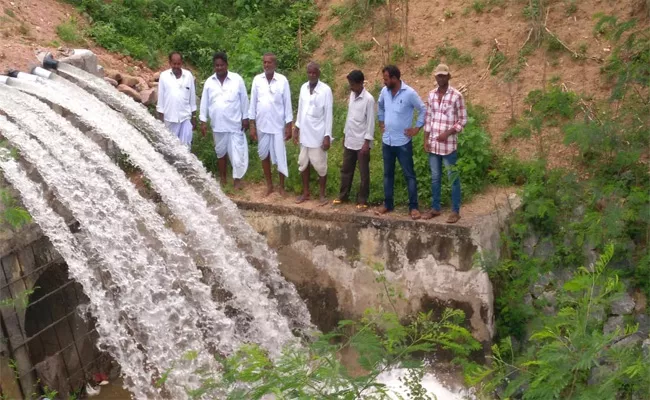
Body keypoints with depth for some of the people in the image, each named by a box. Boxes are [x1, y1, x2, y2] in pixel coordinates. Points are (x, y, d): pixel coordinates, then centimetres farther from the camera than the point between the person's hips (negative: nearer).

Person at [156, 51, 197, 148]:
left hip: (186, 117, 0)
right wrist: (160, 119, -1)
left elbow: (192, 97, 4)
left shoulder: (188, 75, -2)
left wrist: (194, 116, 6)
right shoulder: (164, 76, -5)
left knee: (186, 144, 1)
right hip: (170, 118, 0)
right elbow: (161, 98, -1)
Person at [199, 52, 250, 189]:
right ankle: (223, 178, 27)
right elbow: (204, 102, 4)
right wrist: (203, 121, 1)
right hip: (217, 124, 3)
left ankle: (237, 179, 9)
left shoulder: (237, 79, -6)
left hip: (235, 123, -3)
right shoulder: (209, 82, 0)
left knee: (237, 152, -2)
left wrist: (245, 118, -1)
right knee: (221, 151, 15)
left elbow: (244, 100, -2)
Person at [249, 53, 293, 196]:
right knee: (264, 155, 11)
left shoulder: (282, 80, -7)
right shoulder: (257, 80, -1)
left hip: (278, 125, -2)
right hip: (261, 125, 3)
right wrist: (252, 125, 1)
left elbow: (287, 104, -4)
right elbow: (253, 103, 3)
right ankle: (269, 185, 24)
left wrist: (288, 126, -5)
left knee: (279, 156, 2)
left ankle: (282, 186, 16)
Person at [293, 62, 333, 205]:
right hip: (305, 133, 6)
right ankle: (305, 193, 26)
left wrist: (327, 136, -14)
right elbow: (300, 110, 12)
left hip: (318, 134, -6)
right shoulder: (303, 88, 3)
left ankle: (322, 195, 17)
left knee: (320, 165, 3)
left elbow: (328, 114, -12)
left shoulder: (326, 90, -13)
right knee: (303, 163, 13)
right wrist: (297, 128, 11)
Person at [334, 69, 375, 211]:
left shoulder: (368, 99, -15)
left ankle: (362, 201, 11)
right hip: (349, 141, 7)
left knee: (364, 173, 3)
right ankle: (343, 195, 28)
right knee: (346, 170, 15)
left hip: (361, 142, -7)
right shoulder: (352, 95, 8)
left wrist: (367, 142, -18)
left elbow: (370, 123, -15)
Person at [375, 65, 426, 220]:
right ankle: (388, 204, 24)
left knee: (409, 175, 1)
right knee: (388, 174, 13)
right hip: (387, 141, 6)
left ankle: (413, 207, 6)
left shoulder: (409, 93, -15)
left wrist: (417, 128, -8)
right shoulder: (384, 91, 2)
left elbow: (423, 110, -6)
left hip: (403, 142, -5)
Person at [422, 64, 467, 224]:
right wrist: (426, 140, 5)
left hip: (449, 144, -5)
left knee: (453, 177, 3)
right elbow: (428, 118, 11)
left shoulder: (456, 96, -9)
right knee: (434, 177, 13)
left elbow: (463, 120, -6)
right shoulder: (431, 95, 6)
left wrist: (447, 133, -16)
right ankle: (435, 208, 24)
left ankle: (455, 211, 11)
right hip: (433, 143, 5)